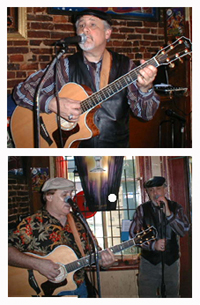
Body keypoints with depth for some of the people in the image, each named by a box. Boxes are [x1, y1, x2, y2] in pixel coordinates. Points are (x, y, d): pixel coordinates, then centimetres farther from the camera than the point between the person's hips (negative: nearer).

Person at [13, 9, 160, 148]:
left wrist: (145, 89, -21)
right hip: (73, 145, -1)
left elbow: (145, 114, -1)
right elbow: (21, 91, 0)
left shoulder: (125, 66, 4)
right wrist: (53, 103, -16)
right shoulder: (65, 66, 2)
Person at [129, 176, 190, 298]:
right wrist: (153, 245, -17)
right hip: (149, 262, -1)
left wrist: (168, 213, -23)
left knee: (172, 296, 13)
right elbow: (133, 233, -4)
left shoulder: (176, 208, 2)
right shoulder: (142, 209, 0)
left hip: (172, 261, 1)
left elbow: (184, 231, -11)